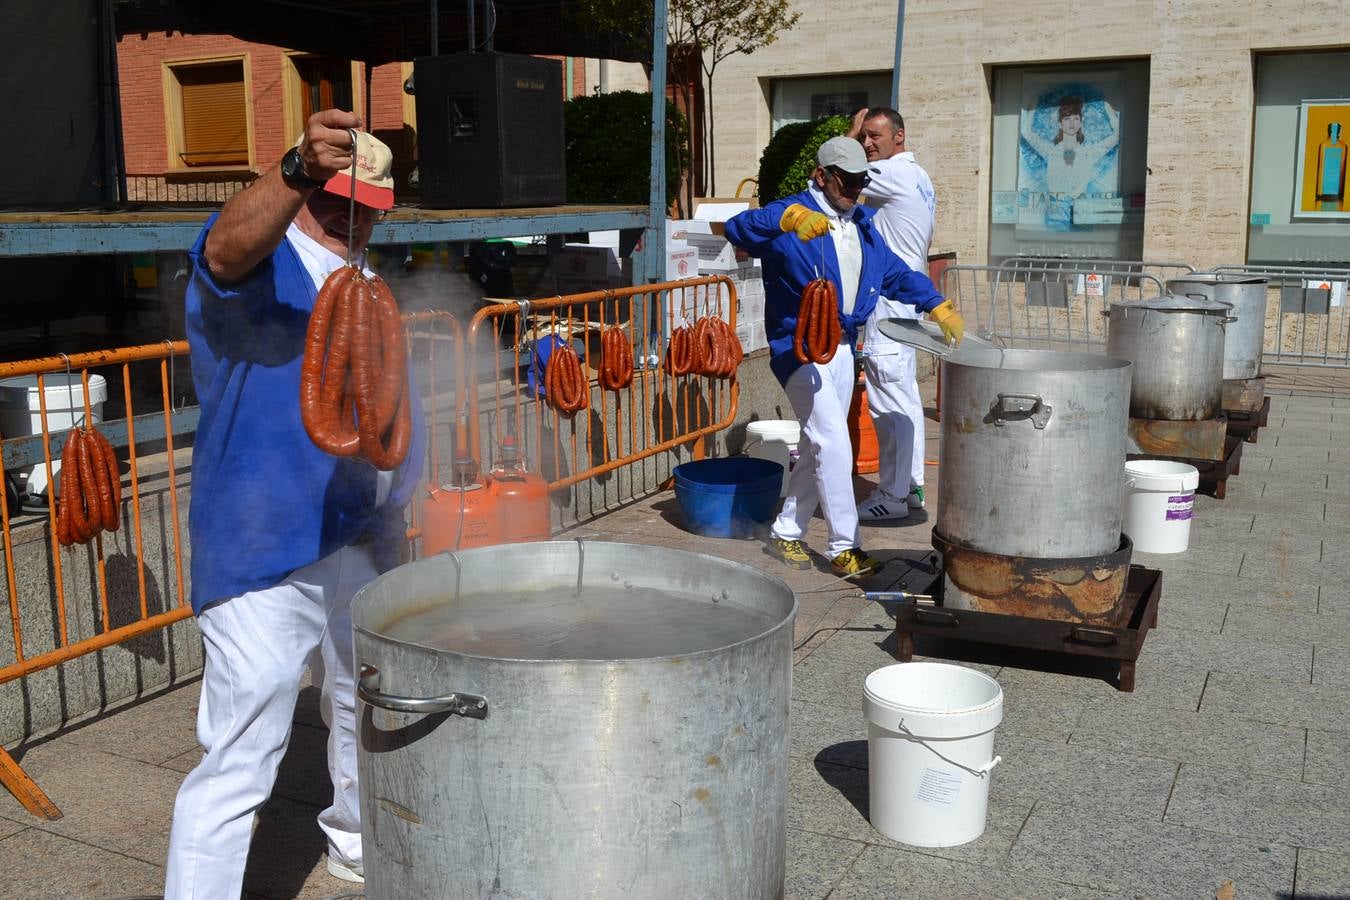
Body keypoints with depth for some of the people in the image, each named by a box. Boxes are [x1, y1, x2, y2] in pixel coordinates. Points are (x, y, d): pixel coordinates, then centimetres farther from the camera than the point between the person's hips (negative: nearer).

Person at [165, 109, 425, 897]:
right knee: (239, 762, -8)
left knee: (367, 715, 25)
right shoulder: (264, 261, -9)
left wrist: (414, 487, 22)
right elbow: (227, 248, -35)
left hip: (370, 543, 9)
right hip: (268, 559, -9)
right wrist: (297, 173, -52)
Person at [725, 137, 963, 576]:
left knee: (818, 446, 11)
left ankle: (786, 532, 24)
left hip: (842, 348, 8)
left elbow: (898, 274, 23)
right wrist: (789, 218, -44)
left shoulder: (861, 225, 14)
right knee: (833, 442, -13)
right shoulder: (792, 216, -10)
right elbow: (737, 228, -29)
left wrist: (939, 307, 14)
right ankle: (844, 546, -4)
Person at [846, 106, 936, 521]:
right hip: (906, 297, 11)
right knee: (905, 397, 13)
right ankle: (910, 487, 21)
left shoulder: (894, 174, -14)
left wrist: (849, 133, 0)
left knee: (888, 401, -7)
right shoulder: (918, 177, 17)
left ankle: (893, 495, -3)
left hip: (888, 299, -11)